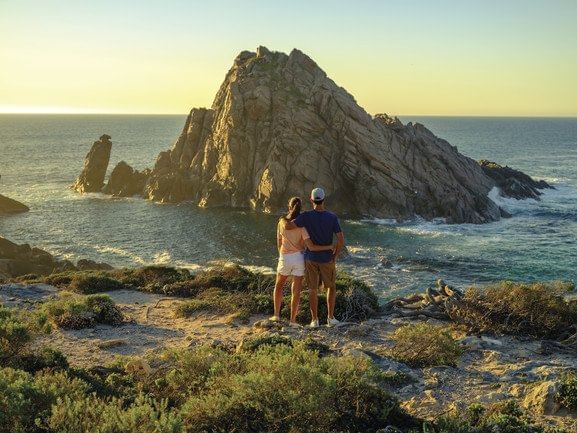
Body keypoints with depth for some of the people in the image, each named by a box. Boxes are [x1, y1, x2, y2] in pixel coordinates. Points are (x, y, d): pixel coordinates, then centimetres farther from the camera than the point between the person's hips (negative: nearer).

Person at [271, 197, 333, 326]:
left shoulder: (281, 222, -6)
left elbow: (279, 243, 5)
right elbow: (311, 247, -22)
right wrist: (329, 247, -9)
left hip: (285, 258, 1)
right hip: (299, 258, -1)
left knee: (279, 285, 23)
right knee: (296, 290, 9)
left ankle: (276, 314, 22)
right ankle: (292, 320, 9)